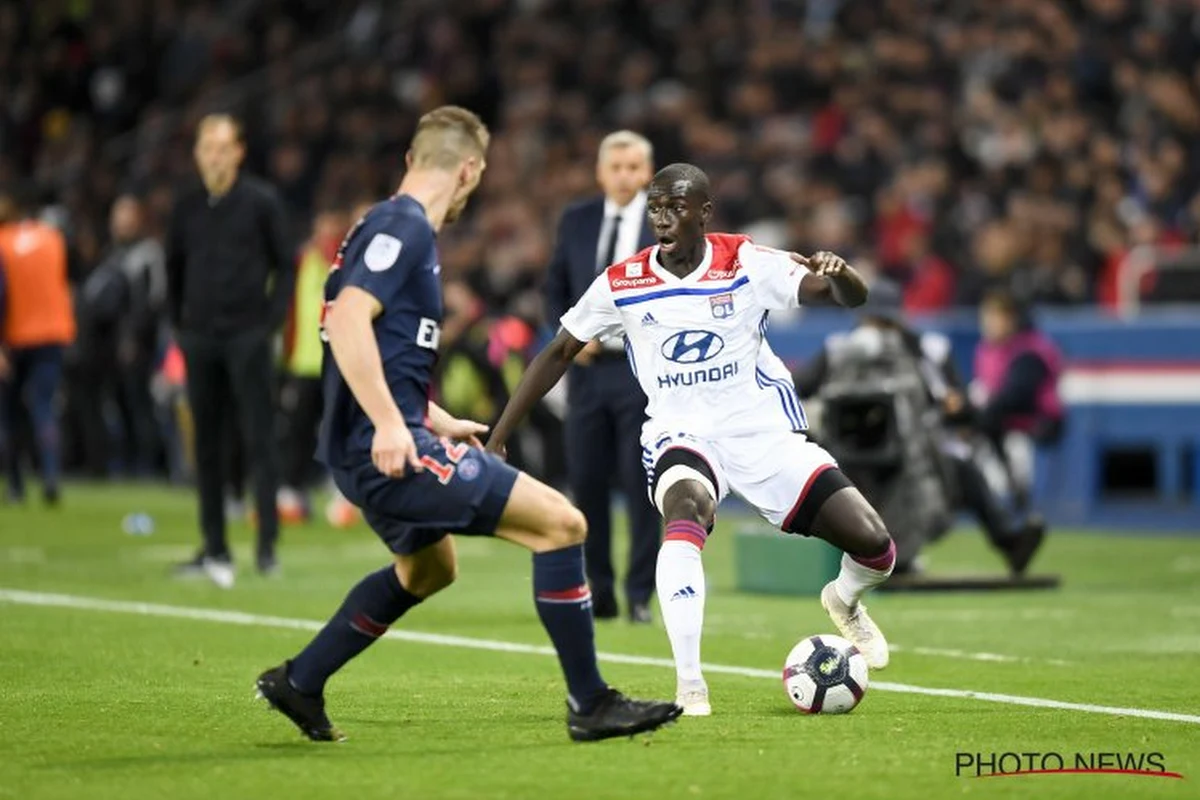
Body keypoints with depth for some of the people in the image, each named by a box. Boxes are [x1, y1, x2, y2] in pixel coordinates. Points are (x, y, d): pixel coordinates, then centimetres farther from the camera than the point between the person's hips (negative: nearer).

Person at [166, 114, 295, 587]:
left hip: (248, 336, -4)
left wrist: (272, 320, -7)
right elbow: (174, 268, 19)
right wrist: (180, 323, 11)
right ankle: (214, 549, 11)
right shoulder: (187, 207, 9)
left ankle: (267, 544, -6)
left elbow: (285, 265, 1)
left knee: (258, 439, -7)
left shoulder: (261, 202, -1)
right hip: (200, 340, 4)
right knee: (207, 446, 6)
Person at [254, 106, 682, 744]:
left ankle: (298, 684, 36)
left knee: (428, 569, 34)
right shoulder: (404, 228, -12)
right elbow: (348, 320, -25)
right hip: (391, 449, -11)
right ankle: (589, 705, -8)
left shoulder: (390, 225, 18)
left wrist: (437, 422, 31)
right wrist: (389, 424, -29)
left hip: (371, 450, 11)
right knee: (561, 523, -12)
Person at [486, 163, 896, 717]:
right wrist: (497, 439, 4)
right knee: (686, 508, -38)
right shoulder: (621, 284, -5)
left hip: (764, 432, 1)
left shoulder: (747, 262, -9)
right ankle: (689, 686, -40)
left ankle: (844, 602, 33)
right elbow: (559, 354, 6)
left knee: (873, 544, -7)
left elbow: (851, 298, -15)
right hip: (681, 435, -1)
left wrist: (836, 273, -40)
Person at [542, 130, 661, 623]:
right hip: (588, 367, 3)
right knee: (586, 483, 4)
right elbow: (556, 288, 14)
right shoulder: (576, 222, 9)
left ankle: (640, 595, 3)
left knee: (642, 485, -3)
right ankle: (599, 592, 15)